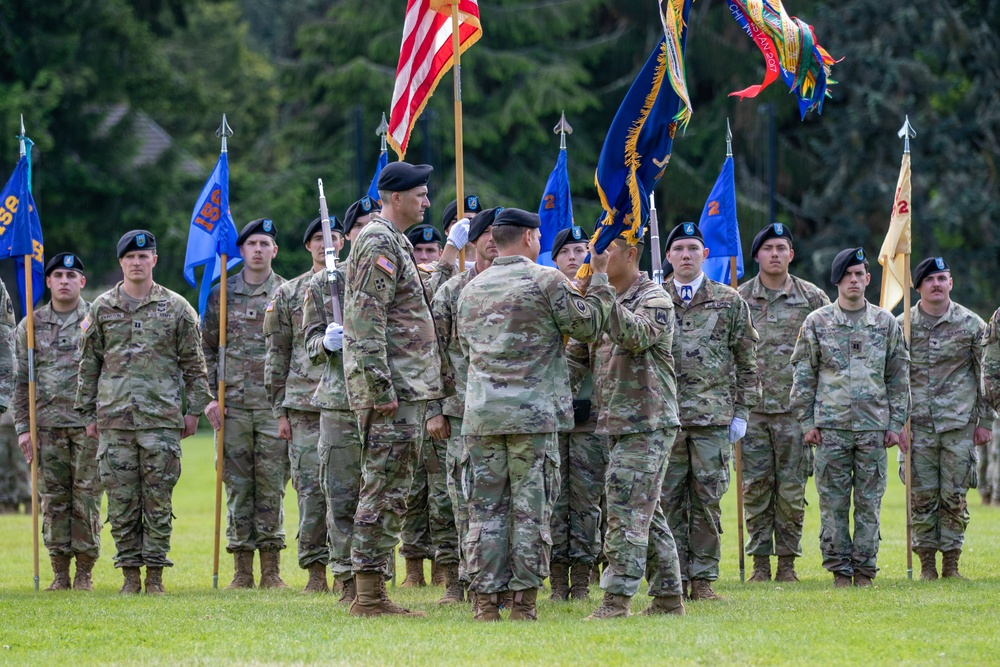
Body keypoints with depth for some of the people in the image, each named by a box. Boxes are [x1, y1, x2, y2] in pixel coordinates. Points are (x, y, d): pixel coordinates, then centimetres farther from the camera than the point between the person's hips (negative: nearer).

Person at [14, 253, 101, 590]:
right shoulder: (31, 325, 10)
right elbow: (22, 381, 11)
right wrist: (23, 428, 4)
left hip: (89, 425, -2)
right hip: (47, 425, 2)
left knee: (87, 497, -3)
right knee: (53, 499, 2)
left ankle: (85, 572, 3)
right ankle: (60, 572, 7)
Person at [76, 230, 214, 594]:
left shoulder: (176, 308, 6)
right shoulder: (102, 308, 10)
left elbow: (193, 363, 9)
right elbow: (88, 365, 13)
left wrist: (194, 409, 4)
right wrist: (88, 413, 10)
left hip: (162, 417, -1)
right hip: (114, 417, 1)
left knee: (158, 499, -2)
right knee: (121, 500, 0)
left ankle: (155, 574, 4)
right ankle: (130, 574, 6)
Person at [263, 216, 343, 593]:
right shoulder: (289, 294, 11)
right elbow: (277, 357, 11)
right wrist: (280, 412, 5)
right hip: (305, 405, 0)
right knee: (311, 489, -3)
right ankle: (315, 572, 2)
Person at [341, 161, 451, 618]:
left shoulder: (393, 242, 20)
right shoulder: (380, 244, -12)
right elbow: (367, 323, -20)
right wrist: (381, 388, -23)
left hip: (403, 390, 10)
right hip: (390, 390, -10)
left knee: (387, 492, 10)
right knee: (385, 490, -9)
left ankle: (372, 594, 13)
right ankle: (369, 594, -8)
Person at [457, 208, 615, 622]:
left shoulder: (472, 289, 13)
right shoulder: (546, 281, -4)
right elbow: (588, 326, 0)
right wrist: (600, 278, 9)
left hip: (481, 414, 4)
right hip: (534, 413, -4)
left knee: (486, 509, 5)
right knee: (531, 509, 0)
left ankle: (486, 599, 3)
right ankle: (523, 601, -2)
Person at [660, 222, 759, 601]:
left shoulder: (729, 302, 7)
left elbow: (747, 363, 9)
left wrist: (742, 412, 2)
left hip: (713, 416, -1)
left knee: (707, 500, 0)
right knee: (669, 500, 1)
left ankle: (703, 578, 5)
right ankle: (674, 579, 7)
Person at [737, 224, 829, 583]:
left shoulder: (813, 298, 6)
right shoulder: (740, 299, 6)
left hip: (794, 408, 0)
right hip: (752, 407, 0)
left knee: (792, 487, 0)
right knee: (756, 486, 0)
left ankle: (787, 561, 8)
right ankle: (760, 562, 7)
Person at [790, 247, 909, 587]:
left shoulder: (885, 323, 7)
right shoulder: (817, 323, 4)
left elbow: (899, 377, 10)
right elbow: (803, 375, 6)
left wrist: (895, 423, 5)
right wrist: (807, 421, -1)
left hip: (874, 427, 1)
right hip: (831, 427, -1)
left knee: (869, 502, 1)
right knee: (833, 502, 0)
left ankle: (865, 569, 8)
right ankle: (839, 570, 6)